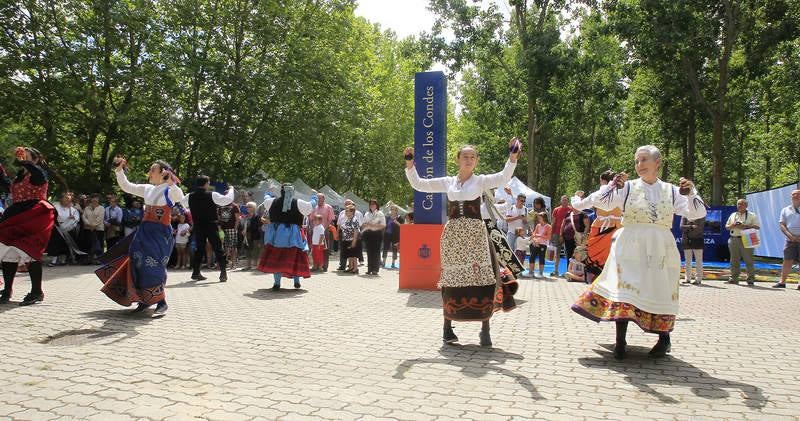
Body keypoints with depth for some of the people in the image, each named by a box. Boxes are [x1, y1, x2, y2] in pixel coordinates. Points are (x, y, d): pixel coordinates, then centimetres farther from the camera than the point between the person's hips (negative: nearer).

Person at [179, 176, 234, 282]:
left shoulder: (190, 196, 2)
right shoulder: (212, 195, -13)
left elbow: (182, 203, 23)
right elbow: (227, 199, -12)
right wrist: (231, 189, 5)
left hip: (198, 227, 4)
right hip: (211, 226, -4)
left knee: (199, 249, 15)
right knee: (218, 249, 0)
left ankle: (196, 273, 17)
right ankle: (223, 273, -5)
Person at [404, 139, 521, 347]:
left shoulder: (481, 180, 4)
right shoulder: (448, 182, 11)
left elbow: (503, 178, -14)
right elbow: (418, 184, 12)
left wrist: (513, 157, -27)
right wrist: (409, 163, 0)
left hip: (475, 233, -2)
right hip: (452, 233, 2)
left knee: (481, 277, -6)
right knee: (451, 279, 5)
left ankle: (485, 329, 3)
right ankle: (447, 326, 16)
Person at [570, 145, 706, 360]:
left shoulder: (671, 191, 8)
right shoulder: (627, 187, 3)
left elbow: (697, 213, 6)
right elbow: (603, 203, -5)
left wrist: (691, 193, -10)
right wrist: (613, 185, -19)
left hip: (660, 251, 2)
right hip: (630, 248, -2)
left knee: (660, 292, 8)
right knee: (624, 288, -11)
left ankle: (664, 338, 28)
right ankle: (620, 341, -6)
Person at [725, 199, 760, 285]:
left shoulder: (752, 215, 6)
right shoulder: (733, 215, 18)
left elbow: (757, 227, -2)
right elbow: (726, 226, 19)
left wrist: (745, 226, -15)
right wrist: (732, 225, -3)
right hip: (733, 239, 4)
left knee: (748, 260, -4)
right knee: (734, 260, 6)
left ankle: (750, 279, 1)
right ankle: (733, 278, 11)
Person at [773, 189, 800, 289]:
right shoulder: (785, 210, 13)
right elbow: (782, 225, 6)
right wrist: (789, 235, -11)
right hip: (790, 240, 2)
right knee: (787, 261, 1)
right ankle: (782, 282, 2)